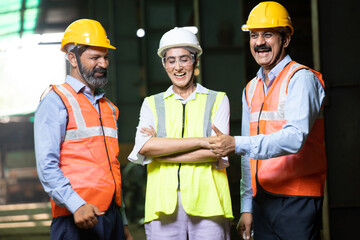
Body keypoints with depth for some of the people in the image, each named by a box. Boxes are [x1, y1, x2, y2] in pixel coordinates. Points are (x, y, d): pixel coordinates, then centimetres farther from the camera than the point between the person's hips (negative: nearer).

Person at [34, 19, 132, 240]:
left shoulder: (109, 108, 20)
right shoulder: (56, 102, -3)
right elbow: (47, 166, -12)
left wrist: (123, 222, 18)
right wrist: (76, 205, -23)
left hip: (112, 217, 6)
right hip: (77, 221, -6)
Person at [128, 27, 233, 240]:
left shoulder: (218, 100, 11)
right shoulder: (152, 104, 16)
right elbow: (143, 147, -4)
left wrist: (160, 151, -4)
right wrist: (201, 141, -9)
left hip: (207, 204, -1)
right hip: (163, 206, 1)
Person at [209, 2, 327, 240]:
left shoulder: (301, 79, -8)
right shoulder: (251, 89, 15)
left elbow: (295, 138, -23)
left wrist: (237, 145, -30)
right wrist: (247, 207, 13)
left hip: (297, 201, -6)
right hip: (262, 200, 6)